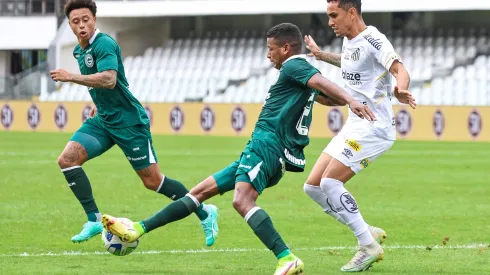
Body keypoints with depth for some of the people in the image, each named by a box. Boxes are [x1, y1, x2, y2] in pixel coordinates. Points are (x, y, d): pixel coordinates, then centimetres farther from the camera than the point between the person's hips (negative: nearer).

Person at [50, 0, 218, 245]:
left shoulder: (104, 44, -18)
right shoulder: (80, 50, 10)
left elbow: (108, 79, -35)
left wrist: (71, 77, -37)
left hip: (128, 121, -8)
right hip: (103, 121, 8)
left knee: (152, 181, -4)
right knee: (67, 159, -10)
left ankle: (205, 213, 14)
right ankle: (94, 220, -7)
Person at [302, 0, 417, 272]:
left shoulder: (372, 40, -15)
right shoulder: (349, 41, 12)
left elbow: (400, 70, -30)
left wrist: (400, 90, -50)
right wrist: (321, 55, 43)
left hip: (374, 127, -10)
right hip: (354, 126, 10)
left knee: (330, 182, -19)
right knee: (313, 186, 5)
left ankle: (369, 246, -8)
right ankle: (370, 233, 11)